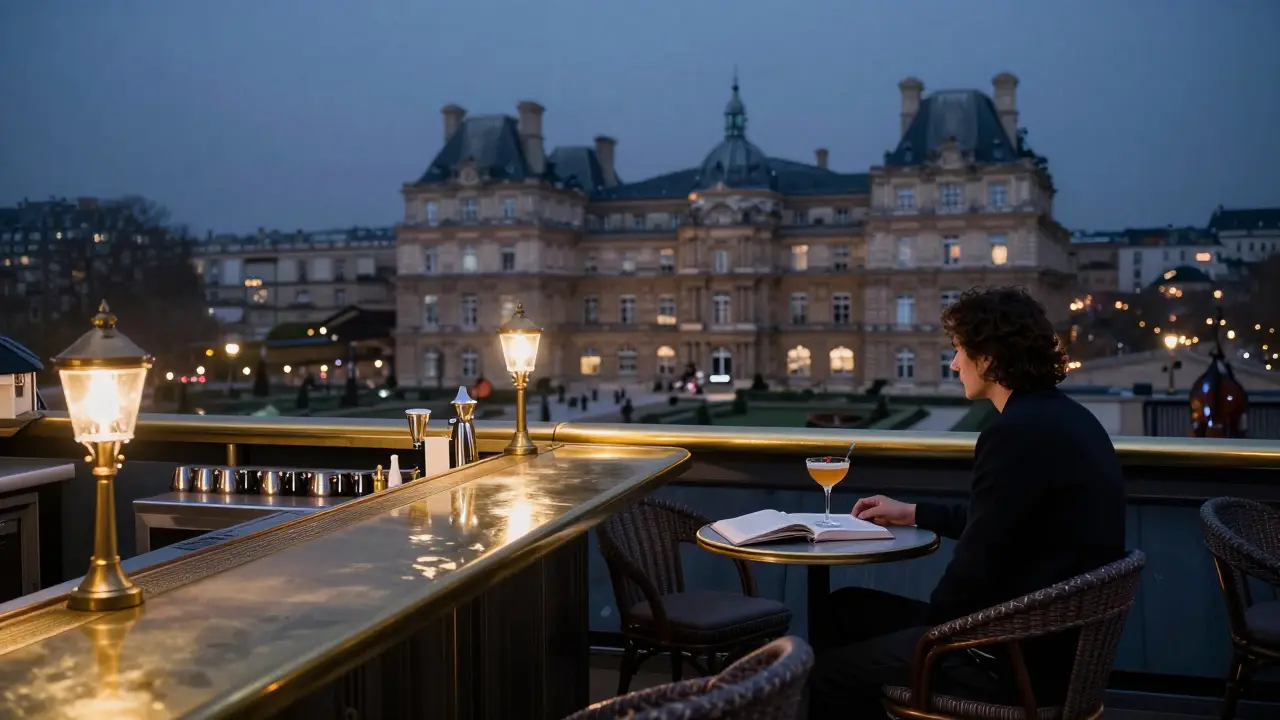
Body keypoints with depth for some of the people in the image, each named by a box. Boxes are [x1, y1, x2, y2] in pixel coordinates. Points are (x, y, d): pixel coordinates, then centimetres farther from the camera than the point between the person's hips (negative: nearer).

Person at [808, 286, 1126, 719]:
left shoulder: (1018, 432, -23)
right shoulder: (1063, 417, 10)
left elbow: (975, 568, -21)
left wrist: (931, 624, -2)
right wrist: (913, 514, 29)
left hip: (1024, 660, -10)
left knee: (826, 675, 1)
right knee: (846, 608, 17)